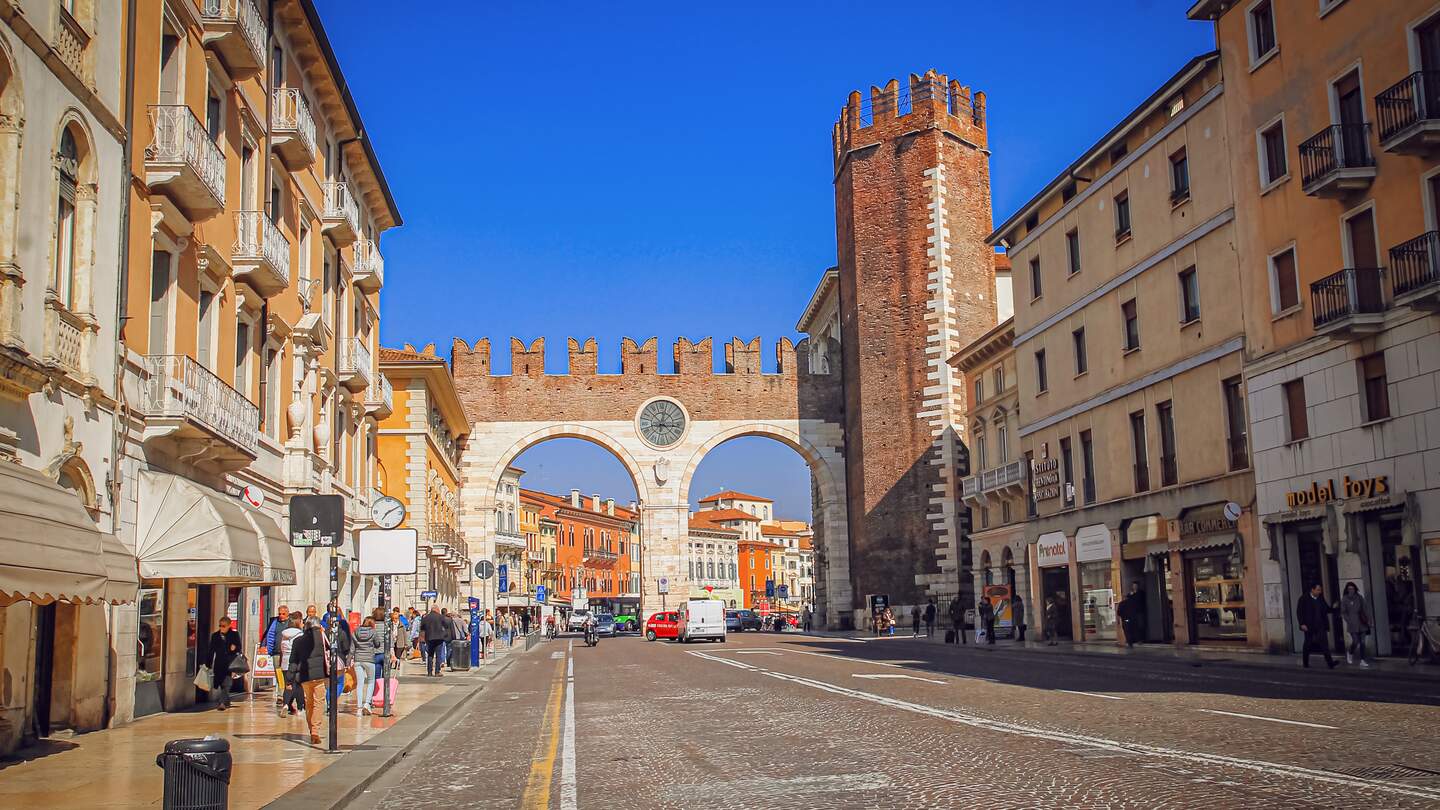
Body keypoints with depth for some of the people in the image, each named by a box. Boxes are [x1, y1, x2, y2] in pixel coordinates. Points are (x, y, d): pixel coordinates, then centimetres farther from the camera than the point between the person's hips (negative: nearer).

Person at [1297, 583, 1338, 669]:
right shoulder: (1304, 598, -6)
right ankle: (1305, 663, 20)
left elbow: (1325, 609, 15)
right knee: (1308, 644, 7)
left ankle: (1329, 662, -16)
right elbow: (1299, 612, -7)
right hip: (1309, 626, -3)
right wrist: (1302, 624, -15)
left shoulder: (1320, 598, 9)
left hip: (1320, 625, 3)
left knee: (1324, 643, -9)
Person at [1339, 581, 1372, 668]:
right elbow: (1343, 612, -1)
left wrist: (1368, 620, 2)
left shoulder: (1359, 597, 6)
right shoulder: (1344, 599, -3)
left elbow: (1365, 609, 7)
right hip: (1353, 624, -3)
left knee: (1362, 642, 3)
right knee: (1355, 641, -8)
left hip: (1362, 623, 3)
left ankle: (1362, 661, 10)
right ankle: (1350, 653, 23)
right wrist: (1349, 621, -13)